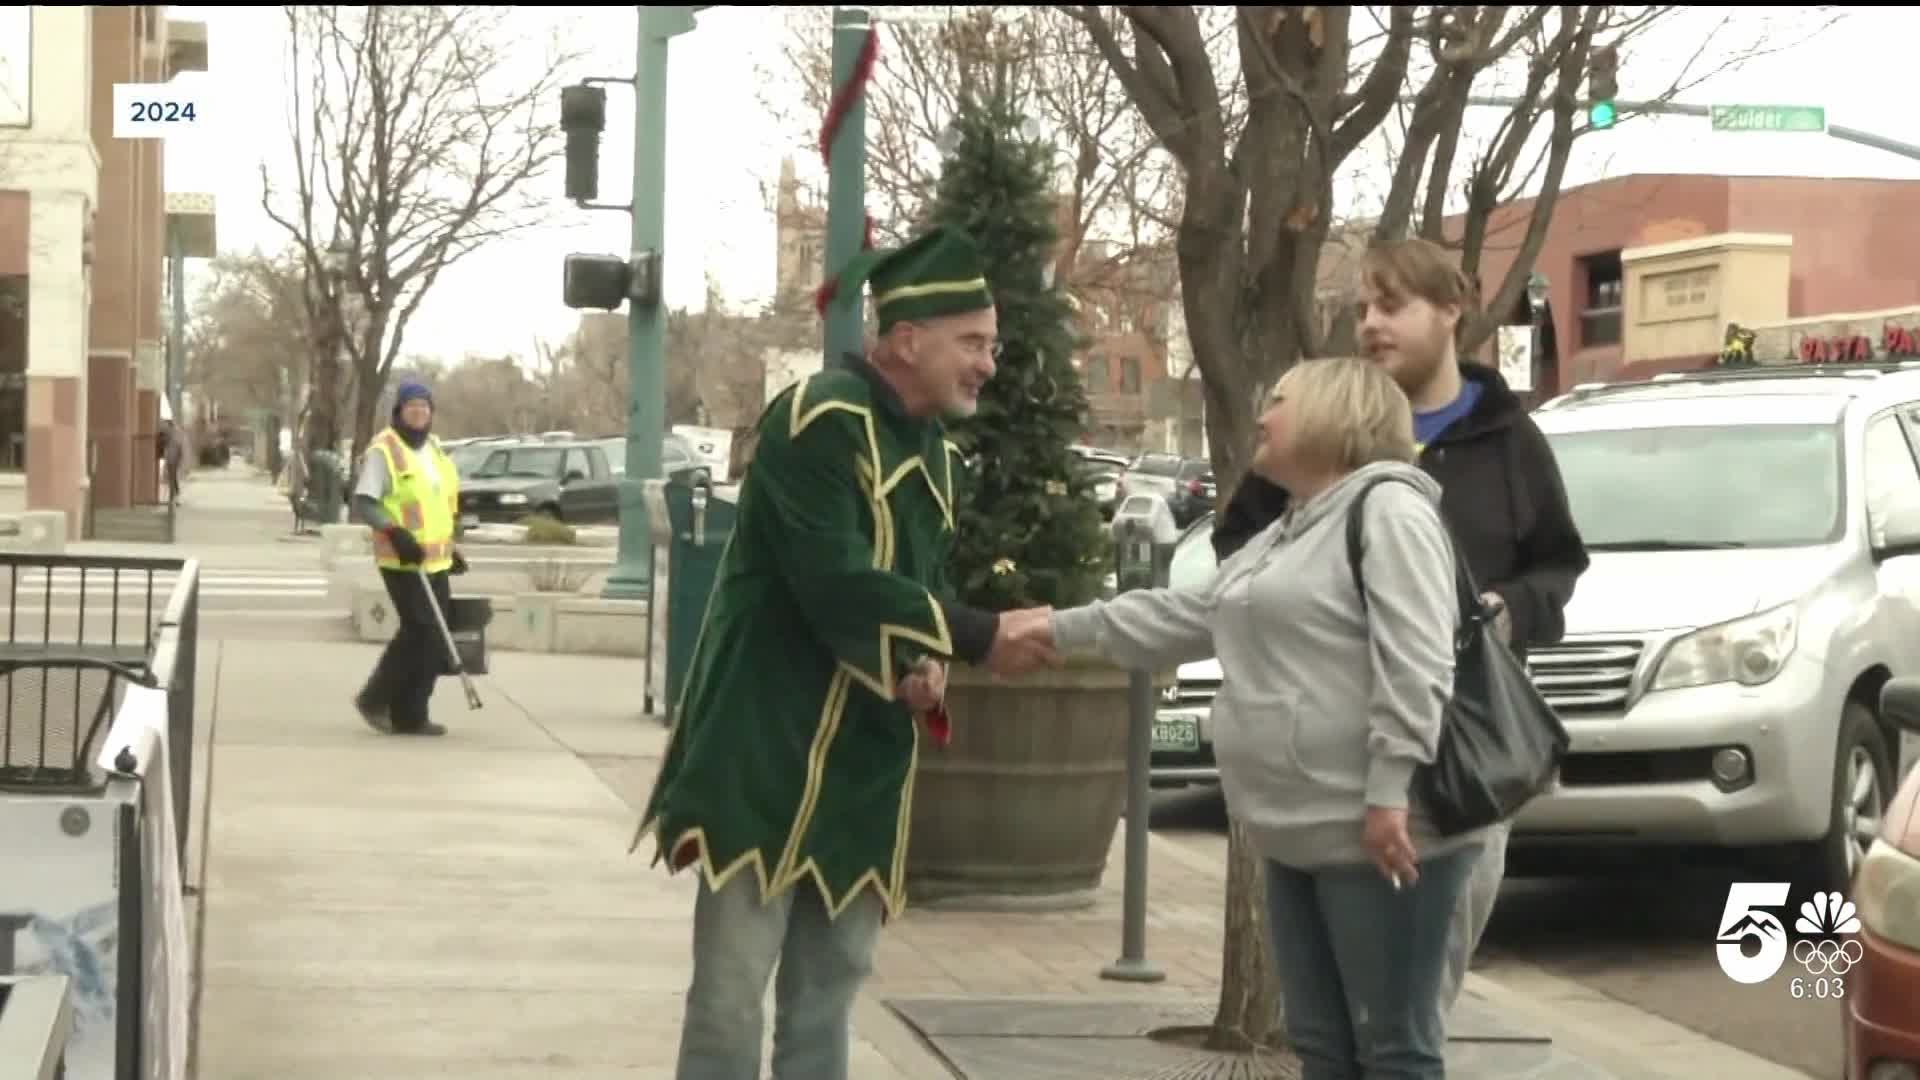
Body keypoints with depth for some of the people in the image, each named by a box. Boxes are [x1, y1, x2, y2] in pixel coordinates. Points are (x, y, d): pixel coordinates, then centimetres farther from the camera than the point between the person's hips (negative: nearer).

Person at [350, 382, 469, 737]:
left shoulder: (433, 448, 16)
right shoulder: (383, 451, -9)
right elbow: (362, 503, -16)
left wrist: (451, 547, 24)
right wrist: (394, 531, -29)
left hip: (434, 561, 8)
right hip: (401, 561, -8)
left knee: (434, 640, 5)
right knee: (421, 632, -13)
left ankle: (409, 715, 12)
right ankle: (375, 699, 2)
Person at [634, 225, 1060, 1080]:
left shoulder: (931, 452, 13)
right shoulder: (818, 418, -15)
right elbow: (836, 585, -24)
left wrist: (925, 667, -4)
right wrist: (978, 640, -23)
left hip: (865, 761, 9)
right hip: (767, 750, -8)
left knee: (830, 987, 12)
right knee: (732, 987, -4)